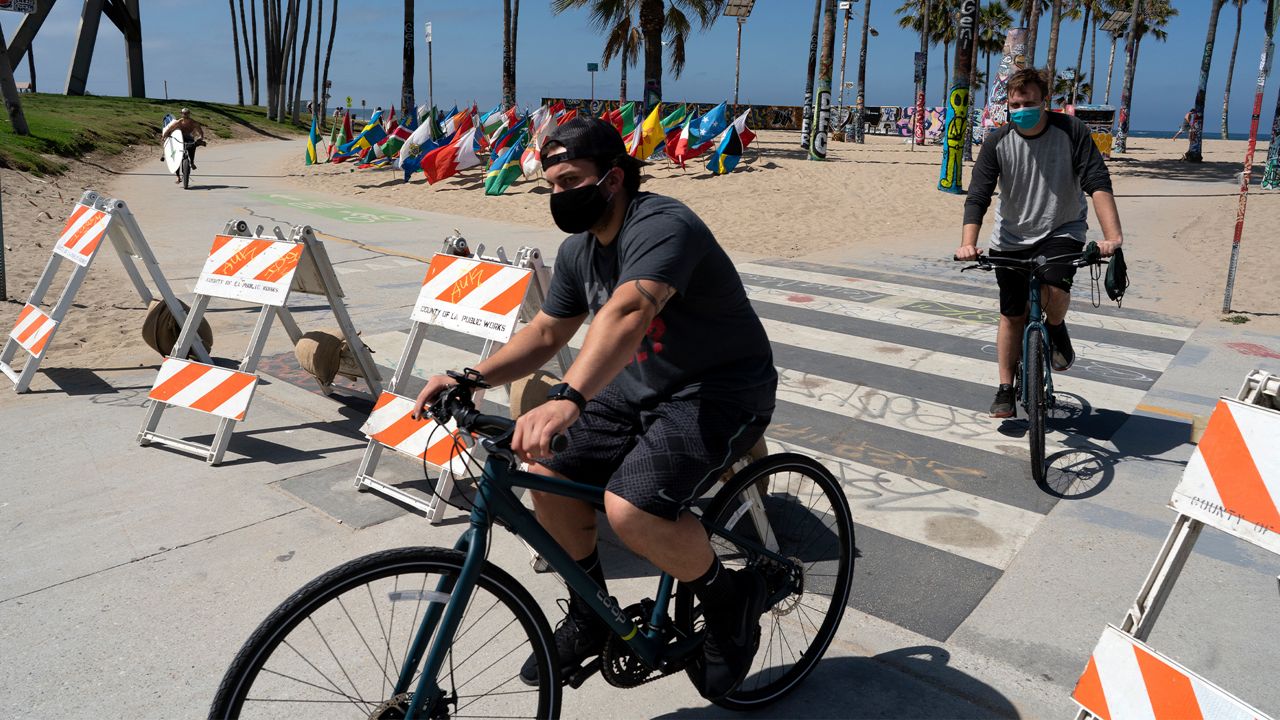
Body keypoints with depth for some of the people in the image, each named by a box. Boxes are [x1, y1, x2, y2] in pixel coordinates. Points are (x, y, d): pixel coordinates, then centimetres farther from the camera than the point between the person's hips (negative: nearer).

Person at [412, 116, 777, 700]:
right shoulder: (579, 250, 5)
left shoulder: (661, 226, -24)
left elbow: (628, 312, -42)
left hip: (721, 390, -8)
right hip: (639, 387, 9)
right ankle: (590, 617, 19)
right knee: (549, 475, -4)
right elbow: (545, 333, 10)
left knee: (631, 509, -28)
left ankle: (730, 597, 3)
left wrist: (568, 398, -56)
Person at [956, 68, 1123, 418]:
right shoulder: (998, 142, -9)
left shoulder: (1071, 131, -12)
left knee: (1054, 290, -29)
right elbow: (977, 196, -15)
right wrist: (968, 243, -31)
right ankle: (1006, 389, 20)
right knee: (1012, 315, 5)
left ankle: (1057, 330, 7)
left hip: (1062, 231, -2)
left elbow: (1097, 183, -19)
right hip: (1011, 238, 2)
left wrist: (1113, 235, -32)